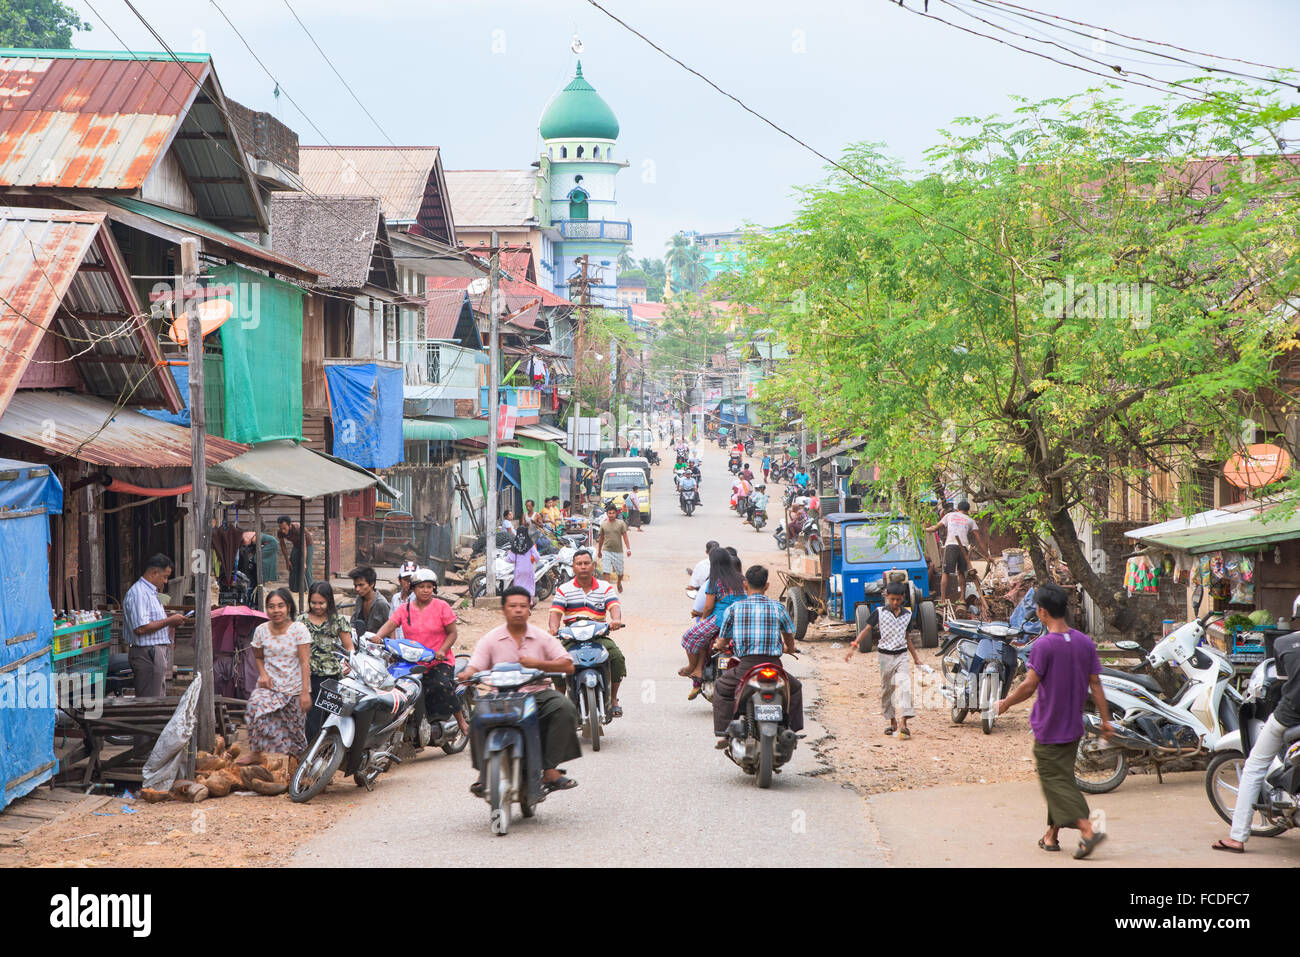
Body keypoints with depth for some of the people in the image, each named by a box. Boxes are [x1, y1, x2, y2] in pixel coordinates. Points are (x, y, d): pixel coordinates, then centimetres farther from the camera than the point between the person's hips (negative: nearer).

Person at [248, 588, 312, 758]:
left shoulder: (299, 629, -7)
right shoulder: (261, 630, 3)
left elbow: (305, 662, -11)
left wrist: (305, 692, -19)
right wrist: (263, 674, -3)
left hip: (294, 689, -2)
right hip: (269, 686, 2)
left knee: (294, 733, 0)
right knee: (255, 706, -27)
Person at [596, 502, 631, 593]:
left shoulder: (621, 523, -3)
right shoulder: (603, 524, 2)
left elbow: (625, 536, -3)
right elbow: (601, 538, 13)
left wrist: (628, 549, -11)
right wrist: (599, 551, 19)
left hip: (618, 551, 0)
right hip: (606, 551, 0)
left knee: (620, 572, 12)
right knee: (606, 571, -10)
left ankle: (619, 583, 41)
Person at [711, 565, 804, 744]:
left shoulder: (734, 609, 3)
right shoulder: (778, 608, 5)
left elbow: (721, 643, 11)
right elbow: (789, 639, 20)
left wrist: (717, 645, 36)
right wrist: (789, 648, 45)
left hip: (746, 668, -1)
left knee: (721, 687, 29)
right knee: (795, 688, 31)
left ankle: (722, 733, 18)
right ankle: (791, 731, 25)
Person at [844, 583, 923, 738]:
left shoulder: (908, 614, 7)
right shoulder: (879, 612, -2)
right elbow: (866, 629, -8)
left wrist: (916, 658, 20)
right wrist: (853, 645, -20)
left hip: (902, 655, 1)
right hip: (884, 655, -1)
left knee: (903, 687, -16)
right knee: (887, 689, 8)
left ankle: (903, 724, -23)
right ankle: (893, 723, 21)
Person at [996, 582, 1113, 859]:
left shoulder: (1043, 645, -17)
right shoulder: (1085, 643, 2)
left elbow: (1029, 686, -18)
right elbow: (1095, 684, 3)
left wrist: (1006, 702, -2)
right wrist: (1105, 720, 8)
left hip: (1048, 729, -7)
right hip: (1074, 727, 7)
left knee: (1056, 782, -3)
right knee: (1061, 778, 17)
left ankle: (1088, 830, -16)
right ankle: (1052, 834, 22)